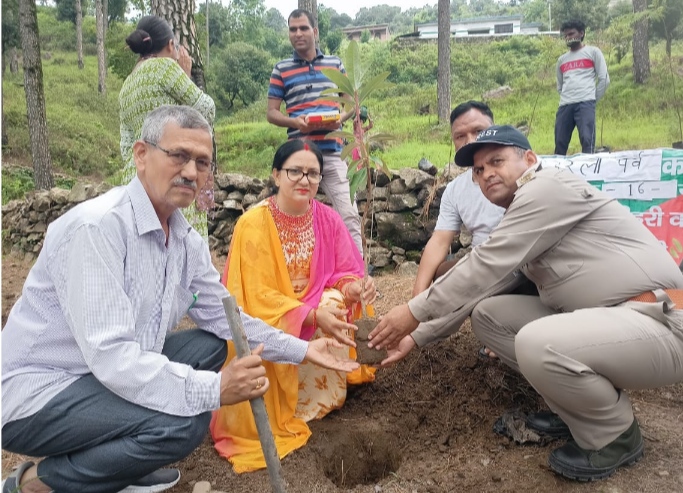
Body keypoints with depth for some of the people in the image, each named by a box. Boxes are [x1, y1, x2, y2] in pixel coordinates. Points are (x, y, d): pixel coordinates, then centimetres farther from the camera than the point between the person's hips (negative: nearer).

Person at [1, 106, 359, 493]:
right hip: (35, 393, -8)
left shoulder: (189, 241, 0)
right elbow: (110, 355, -30)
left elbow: (225, 317, 10)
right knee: (182, 423, -25)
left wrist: (301, 349, 6)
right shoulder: (96, 226, -25)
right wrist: (213, 389, -32)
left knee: (210, 345, 5)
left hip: (114, 374, 9)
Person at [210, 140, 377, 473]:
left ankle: (325, 395, -6)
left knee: (335, 303, -26)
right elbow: (257, 296, -24)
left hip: (316, 308, 4)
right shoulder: (253, 224, -21)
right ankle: (281, 407, 0)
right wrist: (312, 315, -38)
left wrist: (354, 288, -31)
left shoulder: (328, 219, -8)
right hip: (263, 322, -4)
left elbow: (344, 272, -5)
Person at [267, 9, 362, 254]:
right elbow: (271, 112, 6)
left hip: (333, 152, 1)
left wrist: (340, 118, -8)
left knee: (349, 215, -4)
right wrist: (295, 122, -13)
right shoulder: (281, 69, 8)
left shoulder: (335, 64, 11)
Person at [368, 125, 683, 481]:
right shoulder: (521, 217, 14)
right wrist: (418, 336, 10)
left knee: (538, 344, -34)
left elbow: (485, 267, -19)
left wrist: (415, 312, -10)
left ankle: (615, 434, -4)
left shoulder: (550, 186, -13)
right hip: (598, 318, 9)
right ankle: (578, 405, 11)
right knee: (487, 313, 3)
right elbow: (477, 284, 15)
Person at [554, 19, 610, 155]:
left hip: (585, 103, -4)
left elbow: (604, 79, 7)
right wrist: (567, 99, 15)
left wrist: (592, 99, 5)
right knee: (560, 143, 1)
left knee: (587, 140, -16)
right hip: (564, 105, 4)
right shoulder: (561, 59, 24)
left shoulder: (593, 52, 12)